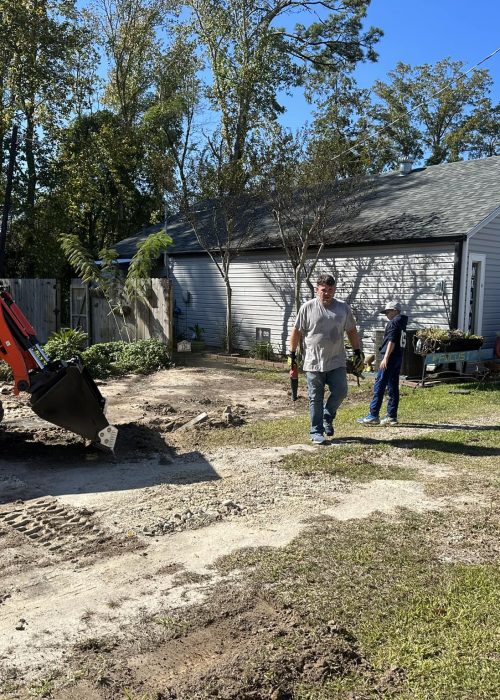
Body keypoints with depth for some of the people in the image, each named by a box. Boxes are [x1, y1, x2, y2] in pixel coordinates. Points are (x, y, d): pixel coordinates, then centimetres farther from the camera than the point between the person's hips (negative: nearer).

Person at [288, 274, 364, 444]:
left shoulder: (343, 308, 5)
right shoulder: (307, 307, -3)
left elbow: (352, 331, 13)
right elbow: (296, 331, 2)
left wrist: (358, 353, 10)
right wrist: (292, 354, 3)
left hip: (337, 362, 2)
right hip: (314, 363, -2)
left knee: (340, 392, 0)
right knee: (315, 399, 4)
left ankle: (327, 418, 28)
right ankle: (317, 432, 15)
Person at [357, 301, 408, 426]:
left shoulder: (393, 323, -10)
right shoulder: (402, 324, 19)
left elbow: (392, 341, -18)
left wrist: (385, 358, -21)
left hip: (390, 358, -9)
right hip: (398, 358, 10)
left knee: (379, 386, -7)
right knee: (393, 387, 9)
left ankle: (373, 416, -7)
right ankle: (392, 416, 10)